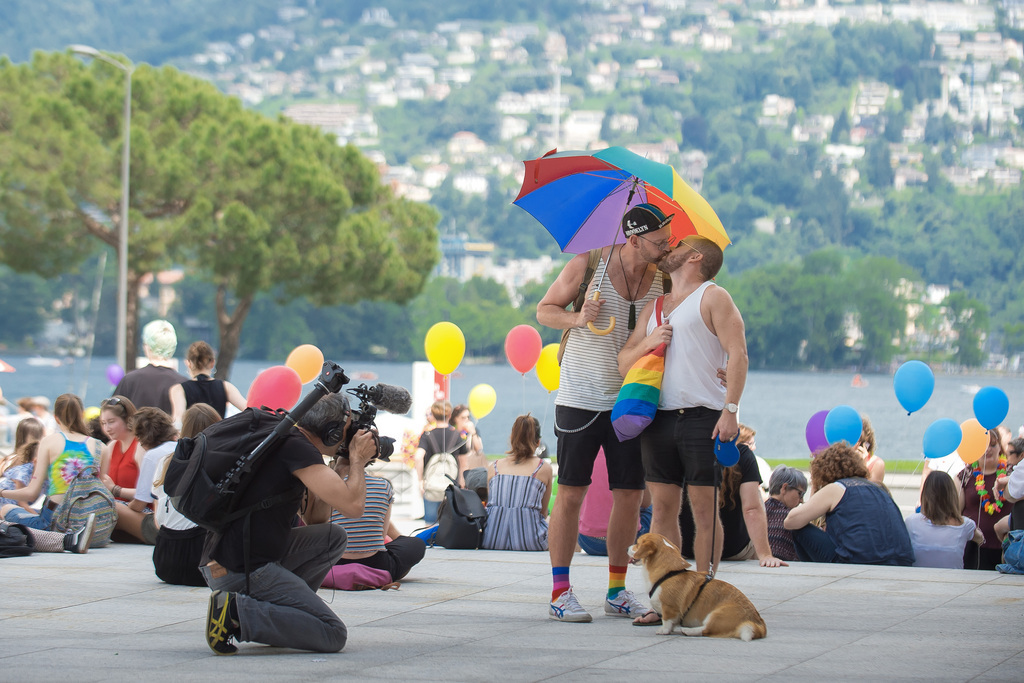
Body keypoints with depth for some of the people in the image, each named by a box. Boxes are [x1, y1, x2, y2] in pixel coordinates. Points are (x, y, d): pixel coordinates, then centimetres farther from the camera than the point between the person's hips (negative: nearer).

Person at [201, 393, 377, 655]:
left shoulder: (282, 438, 16)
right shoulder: (297, 448, -14)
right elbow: (353, 506, -20)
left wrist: (347, 463, 21)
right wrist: (357, 460, -3)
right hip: (242, 572, -10)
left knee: (333, 536, 20)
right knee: (334, 635, -9)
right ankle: (237, 613, -14)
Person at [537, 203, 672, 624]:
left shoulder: (662, 279, 4)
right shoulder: (589, 264, -6)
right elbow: (544, 310, 2)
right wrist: (577, 318, -18)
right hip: (581, 397, -4)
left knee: (630, 496, 3)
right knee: (571, 494, -3)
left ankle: (617, 592, 16)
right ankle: (560, 594, 3)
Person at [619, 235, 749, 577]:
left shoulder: (712, 297, 2)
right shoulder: (653, 307, 21)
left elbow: (737, 353, -7)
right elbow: (624, 363, 22)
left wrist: (731, 409, -16)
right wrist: (647, 343, -1)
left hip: (703, 417, -6)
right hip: (659, 418, 6)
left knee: (704, 510, -4)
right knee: (663, 508, 3)